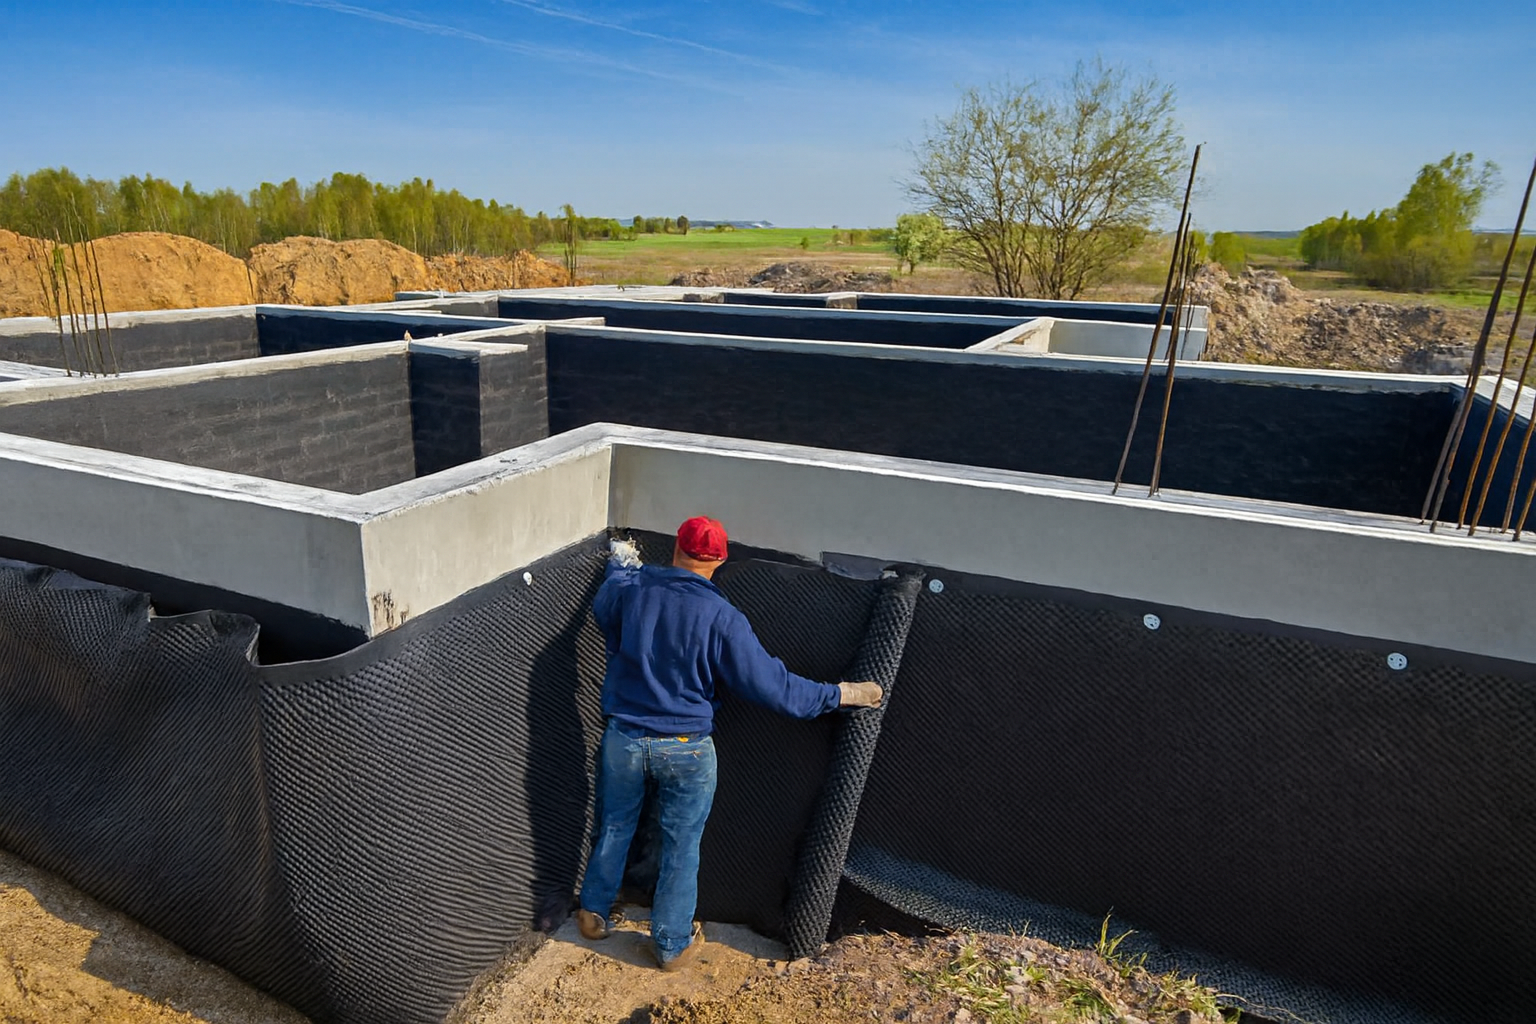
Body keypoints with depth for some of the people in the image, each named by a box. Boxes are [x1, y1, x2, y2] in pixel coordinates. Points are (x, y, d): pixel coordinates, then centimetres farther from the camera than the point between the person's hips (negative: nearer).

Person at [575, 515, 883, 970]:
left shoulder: (629, 589, -9)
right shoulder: (721, 618, -18)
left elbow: (603, 608, 17)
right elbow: (769, 683, -16)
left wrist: (621, 566, 37)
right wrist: (837, 694, -5)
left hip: (623, 739, 3)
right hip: (687, 750, -3)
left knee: (613, 829, 23)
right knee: (681, 846, 15)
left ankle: (594, 914, 42)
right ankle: (673, 944, 30)